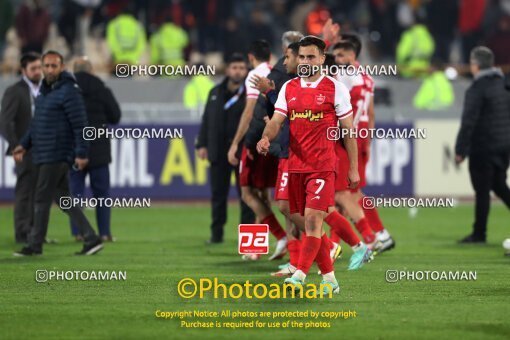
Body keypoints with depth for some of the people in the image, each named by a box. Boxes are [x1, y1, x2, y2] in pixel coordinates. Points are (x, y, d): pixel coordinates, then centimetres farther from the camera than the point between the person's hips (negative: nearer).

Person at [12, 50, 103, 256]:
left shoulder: (68, 92, -13)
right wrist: (24, 145, 14)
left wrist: (81, 153, -20)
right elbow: (37, 123, 23)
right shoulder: (44, 91, 15)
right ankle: (91, 239, 10)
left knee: (41, 199, -4)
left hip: (56, 156, -9)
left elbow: (80, 125, -16)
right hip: (43, 155, 9)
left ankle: (35, 245, 4)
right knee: (62, 198, 9)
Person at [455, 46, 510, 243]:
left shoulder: (477, 89, -14)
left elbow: (468, 122, -18)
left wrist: (460, 150, -14)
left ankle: (479, 233, 5)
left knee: (482, 190, -1)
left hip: (483, 148, -7)